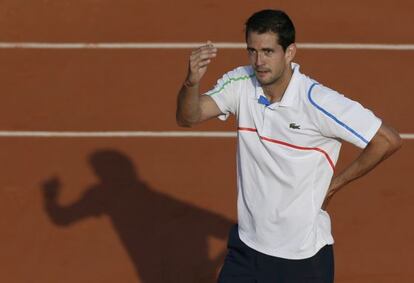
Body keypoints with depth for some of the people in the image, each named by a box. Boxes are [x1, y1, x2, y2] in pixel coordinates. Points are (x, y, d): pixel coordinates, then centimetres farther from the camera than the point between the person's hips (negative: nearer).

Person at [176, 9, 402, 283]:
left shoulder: (319, 102, -21)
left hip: (304, 253, -4)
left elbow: (388, 140, -16)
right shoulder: (240, 84, -6)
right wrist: (192, 81, -35)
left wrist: (334, 184, -8)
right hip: (247, 243, 4)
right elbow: (188, 117, -14)